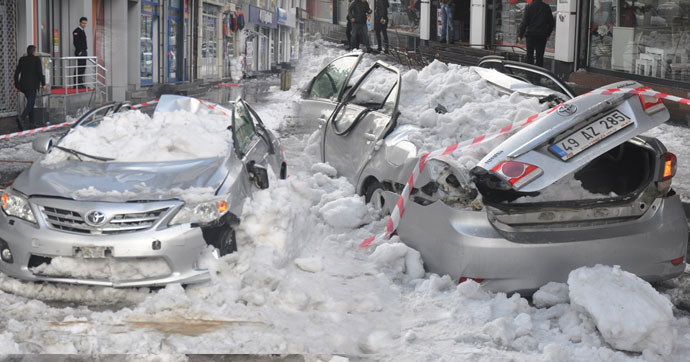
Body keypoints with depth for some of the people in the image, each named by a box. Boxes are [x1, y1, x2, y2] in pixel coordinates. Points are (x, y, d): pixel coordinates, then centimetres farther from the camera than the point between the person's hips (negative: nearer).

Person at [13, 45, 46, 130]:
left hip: (23, 84, 6)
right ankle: (21, 118, -31)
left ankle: (32, 122, 15)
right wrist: (43, 83, -2)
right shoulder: (36, 59, -5)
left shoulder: (22, 59, 9)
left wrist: (16, 85, 13)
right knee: (30, 104, -8)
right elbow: (40, 72, -10)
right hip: (32, 85, -6)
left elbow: (17, 73, 8)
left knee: (30, 102, 18)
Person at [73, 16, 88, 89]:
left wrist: (85, 50, 16)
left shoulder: (82, 31, 19)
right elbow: (75, 42, -16)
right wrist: (79, 51, -18)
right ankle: (77, 84, -11)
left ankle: (81, 83, 11)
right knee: (79, 68, -11)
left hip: (84, 52, 9)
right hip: (79, 53, -9)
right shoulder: (76, 31, -9)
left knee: (83, 68, 8)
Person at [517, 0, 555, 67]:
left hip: (531, 34, -2)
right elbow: (552, 23, 8)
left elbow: (524, 22, -9)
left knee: (529, 55, 5)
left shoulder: (529, 7, -7)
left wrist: (520, 35, -4)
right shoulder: (546, 7, 2)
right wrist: (548, 34, 19)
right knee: (540, 56, 5)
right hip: (542, 35, 2)